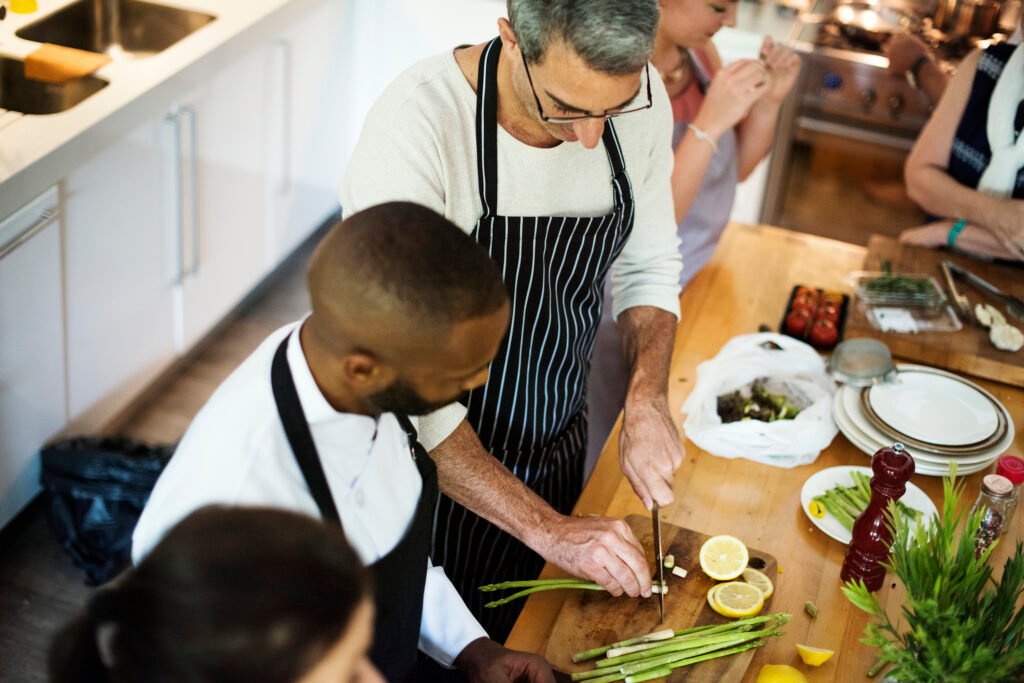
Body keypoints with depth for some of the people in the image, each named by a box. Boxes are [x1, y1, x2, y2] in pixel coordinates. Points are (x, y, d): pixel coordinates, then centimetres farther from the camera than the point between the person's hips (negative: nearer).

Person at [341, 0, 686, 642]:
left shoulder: (640, 97, -14)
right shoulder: (416, 123, -32)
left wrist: (648, 402, -13)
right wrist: (546, 529, -32)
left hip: (558, 450, 5)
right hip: (442, 466, -5)